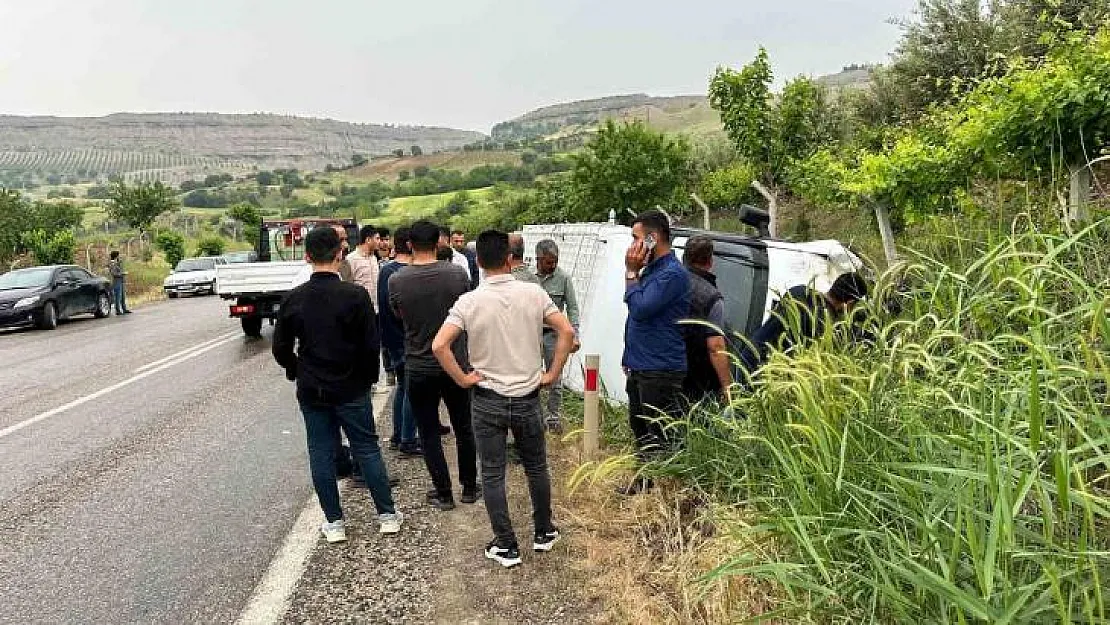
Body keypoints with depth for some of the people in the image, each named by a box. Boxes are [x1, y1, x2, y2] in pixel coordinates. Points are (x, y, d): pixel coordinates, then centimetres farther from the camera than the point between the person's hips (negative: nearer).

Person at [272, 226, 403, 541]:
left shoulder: (293, 299, -4)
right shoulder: (355, 295, -14)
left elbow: (281, 348, 3)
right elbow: (371, 344, -12)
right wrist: (369, 377, 4)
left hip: (311, 391, 2)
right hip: (351, 388, -2)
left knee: (321, 454, 11)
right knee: (368, 449, 10)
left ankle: (334, 523, 19)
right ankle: (387, 515, 18)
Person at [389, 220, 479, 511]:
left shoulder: (396, 280, -12)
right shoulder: (457, 274, -11)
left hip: (419, 367, -1)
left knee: (429, 433, 12)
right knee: (463, 427, 17)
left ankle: (444, 494, 18)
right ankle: (469, 487, 28)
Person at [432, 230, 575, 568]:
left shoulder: (469, 301, -11)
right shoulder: (533, 293, -6)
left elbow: (439, 345, -20)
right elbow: (567, 331, -9)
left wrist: (463, 379, -7)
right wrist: (552, 374, -1)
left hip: (488, 400, -2)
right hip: (528, 397, 2)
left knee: (492, 475, 11)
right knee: (536, 468, 19)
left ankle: (506, 546, 19)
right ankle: (543, 533, 34)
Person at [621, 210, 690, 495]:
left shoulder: (672, 274, -18)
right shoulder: (650, 269, 12)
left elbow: (639, 309, -25)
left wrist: (631, 272, -16)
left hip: (660, 371, -10)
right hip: (640, 366, 10)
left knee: (660, 434, -1)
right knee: (640, 427, 22)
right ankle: (645, 480, 37)